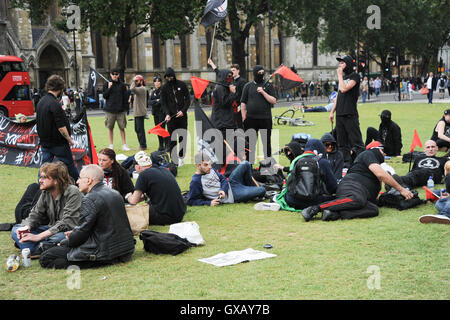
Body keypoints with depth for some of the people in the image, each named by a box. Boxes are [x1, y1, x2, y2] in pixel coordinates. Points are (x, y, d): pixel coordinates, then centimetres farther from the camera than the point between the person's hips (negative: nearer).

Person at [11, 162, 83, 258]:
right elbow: (35, 214, 7)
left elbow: (67, 223, -24)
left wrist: (38, 236, -26)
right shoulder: (46, 193, 3)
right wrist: (26, 227, -19)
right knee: (16, 230, -5)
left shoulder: (73, 193, -18)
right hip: (51, 229, 7)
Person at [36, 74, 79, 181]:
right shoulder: (54, 104, -21)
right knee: (69, 165, 7)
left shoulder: (41, 101, 5)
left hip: (44, 142, 7)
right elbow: (61, 127, -23)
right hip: (58, 143, -7)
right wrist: (69, 139, -10)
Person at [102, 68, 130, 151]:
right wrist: (109, 88, -13)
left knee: (122, 128, 1)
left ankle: (124, 145, 6)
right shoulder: (107, 84, 4)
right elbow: (104, 96, 0)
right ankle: (111, 145, 13)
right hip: (110, 110, 0)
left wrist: (125, 108, 2)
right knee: (110, 128, 5)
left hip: (120, 110, 0)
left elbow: (125, 97, 7)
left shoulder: (122, 85, 6)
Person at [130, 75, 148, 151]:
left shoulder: (142, 88, -15)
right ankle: (142, 144, 22)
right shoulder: (139, 89, 18)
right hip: (137, 112, 11)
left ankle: (143, 145, -4)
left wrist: (133, 80, -15)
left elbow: (132, 88, -29)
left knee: (140, 129, -8)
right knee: (137, 129, 15)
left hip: (140, 113, -11)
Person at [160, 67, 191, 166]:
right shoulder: (164, 88, 5)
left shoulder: (182, 85, 3)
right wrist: (167, 114, -14)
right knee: (172, 139, -4)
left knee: (183, 138, 4)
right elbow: (163, 102, 3)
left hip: (182, 116, 0)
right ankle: (173, 159, -2)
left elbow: (188, 99, 4)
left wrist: (183, 110, -10)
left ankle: (181, 157, 16)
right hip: (171, 117, 0)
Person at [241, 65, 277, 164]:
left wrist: (263, 92, -12)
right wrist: (244, 117, 1)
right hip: (251, 119, 1)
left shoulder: (268, 85, 6)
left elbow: (273, 101, -2)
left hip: (265, 119, -1)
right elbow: (243, 102, 9)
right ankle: (249, 162, 13)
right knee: (251, 142, 5)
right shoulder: (248, 86, 9)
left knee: (266, 142, 4)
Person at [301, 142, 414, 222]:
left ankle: (336, 214, -40)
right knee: (357, 200, -41)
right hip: (352, 184, -8)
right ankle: (315, 208, -40)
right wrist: (401, 189, 0)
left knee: (374, 210, -23)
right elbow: (381, 174, -1)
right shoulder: (368, 154, 12)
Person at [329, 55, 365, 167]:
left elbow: (344, 89, -20)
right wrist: (332, 111, 18)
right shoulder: (343, 77, 19)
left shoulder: (355, 76, -6)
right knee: (342, 142, 10)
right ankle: (346, 162, 17)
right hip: (339, 114, 8)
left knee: (355, 140, -8)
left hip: (350, 114, -8)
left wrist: (340, 75, -8)